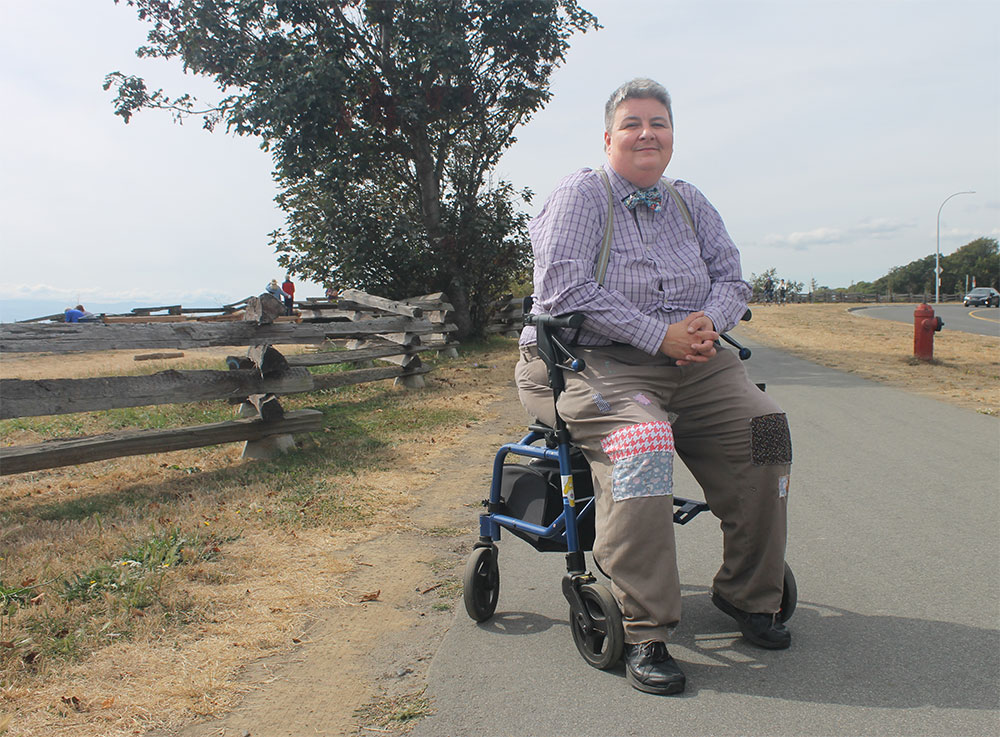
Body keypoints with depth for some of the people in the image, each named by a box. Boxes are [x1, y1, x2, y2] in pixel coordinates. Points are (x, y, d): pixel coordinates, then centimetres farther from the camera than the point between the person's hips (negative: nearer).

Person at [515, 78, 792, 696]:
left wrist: (708, 321, -10)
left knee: (763, 431, -14)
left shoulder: (688, 202, 18)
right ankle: (645, 634, -22)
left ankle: (749, 594, 6)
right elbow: (562, 287, -17)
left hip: (694, 364, 6)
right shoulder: (581, 195, -2)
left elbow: (732, 277, 15)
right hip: (598, 362, -6)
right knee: (639, 448, -34)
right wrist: (660, 334, -19)